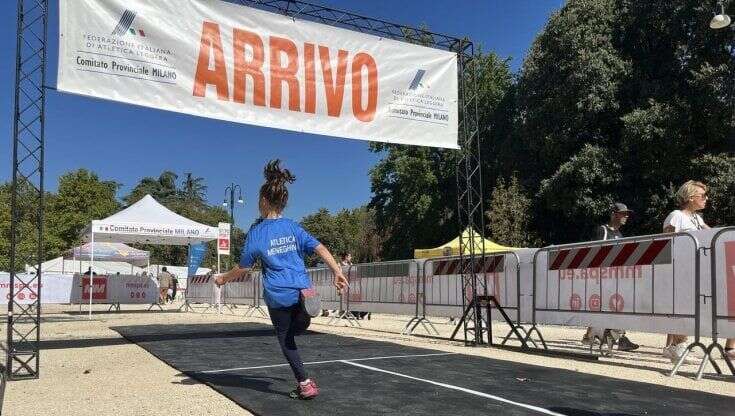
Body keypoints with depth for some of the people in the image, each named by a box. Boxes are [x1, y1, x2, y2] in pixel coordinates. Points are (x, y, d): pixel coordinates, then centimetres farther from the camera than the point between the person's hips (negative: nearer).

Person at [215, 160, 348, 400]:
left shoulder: (256, 232, -3)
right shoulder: (293, 227, 6)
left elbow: (243, 268, 1)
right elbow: (320, 248, -2)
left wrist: (223, 279, 17)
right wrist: (337, 272, -1)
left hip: (278, 295, -2)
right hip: (303, 290, 2)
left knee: (285, 340, 12)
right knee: (298, 329, 23)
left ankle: (305, 384, 8)